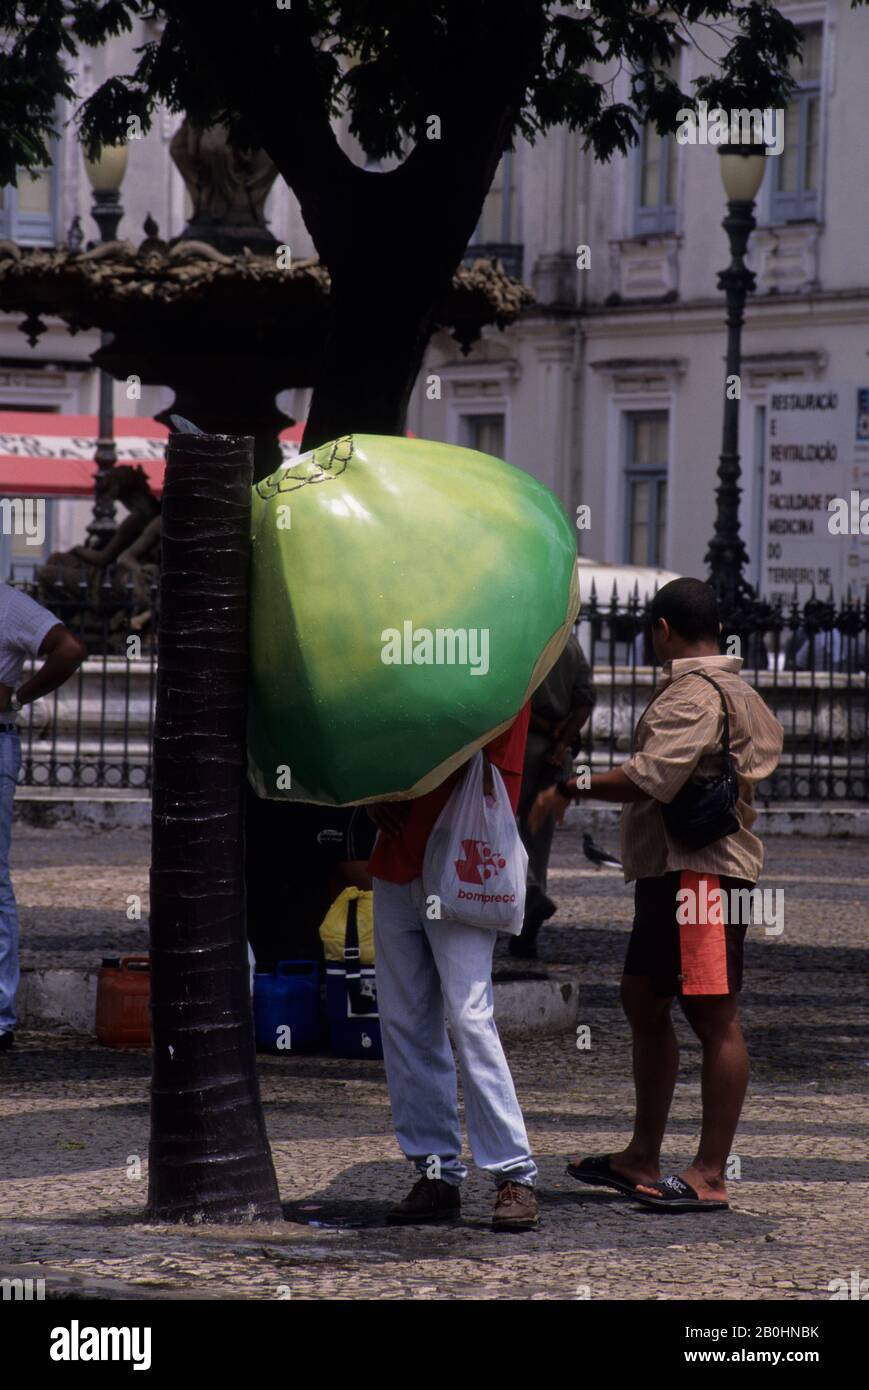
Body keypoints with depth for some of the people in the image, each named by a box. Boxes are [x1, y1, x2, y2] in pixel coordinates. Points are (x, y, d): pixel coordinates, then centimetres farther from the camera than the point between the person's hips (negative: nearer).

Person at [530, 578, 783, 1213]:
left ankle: (710, 1176, -10)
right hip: (668, 870, 11)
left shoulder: (692, 695, -15)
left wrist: (571, 788, -16)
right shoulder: (740, 692, 18)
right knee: (645, 1000, 15)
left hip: (702, 870, -11)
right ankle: (642, 1160, 21)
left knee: (714, 1016, -9)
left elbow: (651, 777, -25)